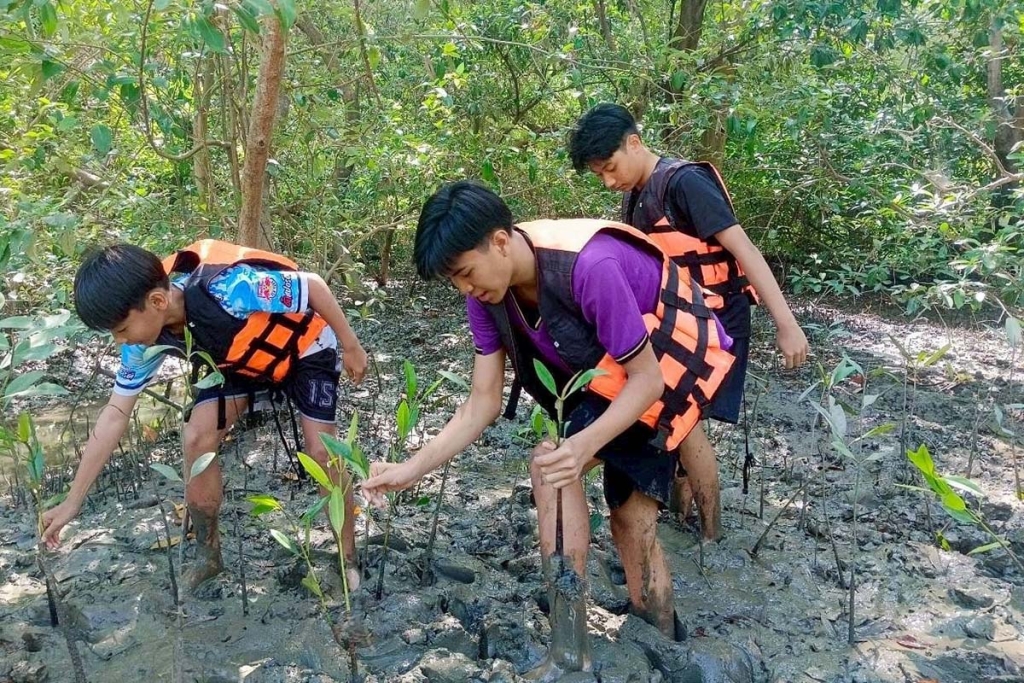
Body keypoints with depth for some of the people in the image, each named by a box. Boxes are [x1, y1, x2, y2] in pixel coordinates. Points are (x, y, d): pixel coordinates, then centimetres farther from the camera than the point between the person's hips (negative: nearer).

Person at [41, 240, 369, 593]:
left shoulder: (229, 288, -42)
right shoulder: (147, 335, -20)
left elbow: (313, 284, -28)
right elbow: (115, 413, -11)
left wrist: (350, 346, -15)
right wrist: (73, 501, -9)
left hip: (305, 349, -5)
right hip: (241, 360, 5)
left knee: (320, 452, -13)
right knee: (196, 440, -8)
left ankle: (349, 561, 7)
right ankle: (208, 555, 12)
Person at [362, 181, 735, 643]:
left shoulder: (589, 267, -36)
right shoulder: (488, 293, -13)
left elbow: (646, 378, -28)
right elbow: (483, 402, -9)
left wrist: (584, 444, -41)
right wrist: (412, 469, -18)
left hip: (673, 356, -7)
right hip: (609, 368, 8)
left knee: (551, 464, -21)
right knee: (632, 523, 10)